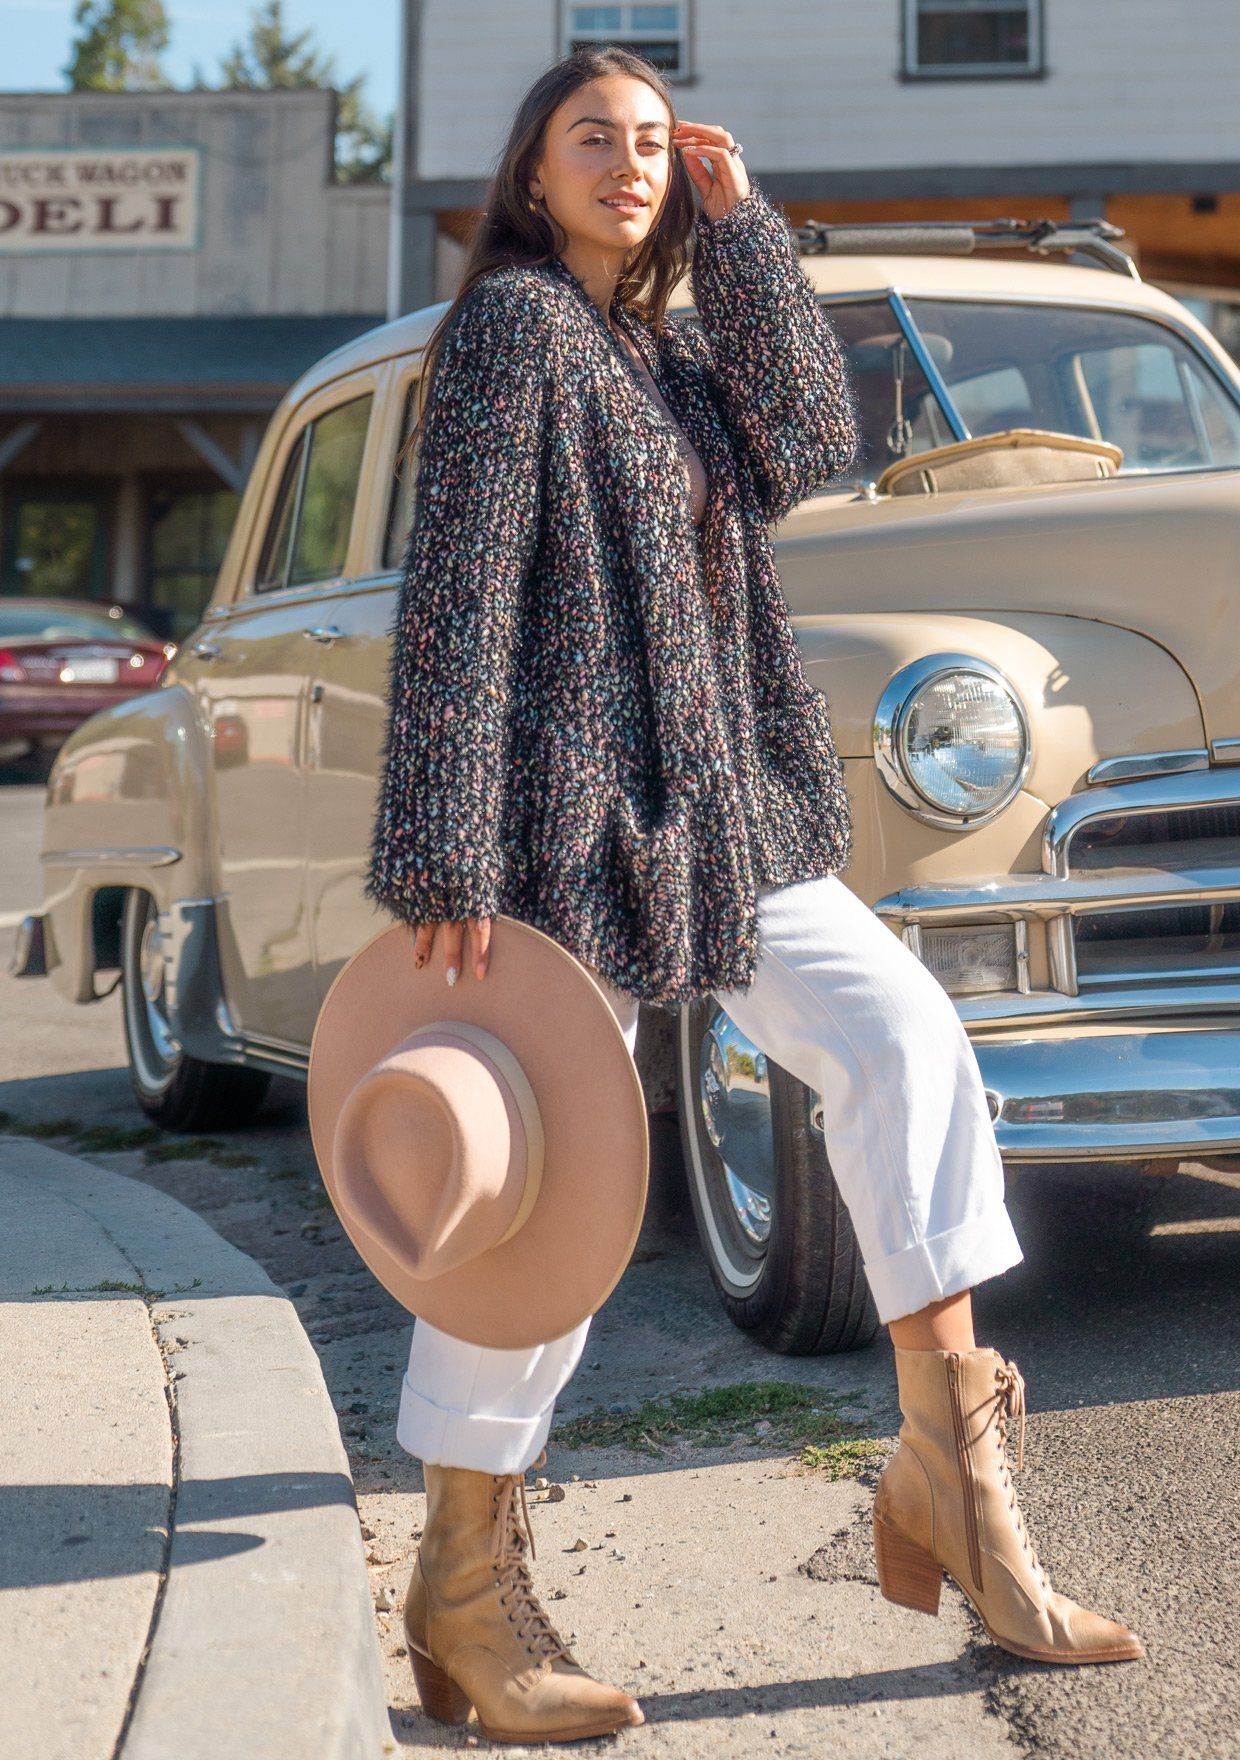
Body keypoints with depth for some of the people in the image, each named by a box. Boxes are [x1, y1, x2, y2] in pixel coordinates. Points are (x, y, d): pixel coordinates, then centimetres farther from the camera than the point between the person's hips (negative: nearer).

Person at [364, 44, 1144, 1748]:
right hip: (566, 815, -7)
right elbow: (458, 599, -13)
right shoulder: (510, 323, -6)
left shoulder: (665, 345, 17)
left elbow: (807, 444, 0)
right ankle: (469, 1597, 11)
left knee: (902, 1038, -7)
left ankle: (951, 1475, -3)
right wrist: (449, 865, -19)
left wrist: (742, 225, 0)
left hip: (726, 809, 8)